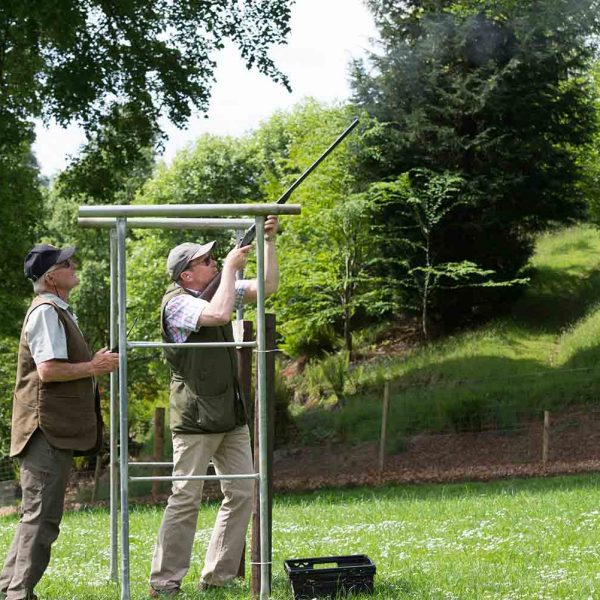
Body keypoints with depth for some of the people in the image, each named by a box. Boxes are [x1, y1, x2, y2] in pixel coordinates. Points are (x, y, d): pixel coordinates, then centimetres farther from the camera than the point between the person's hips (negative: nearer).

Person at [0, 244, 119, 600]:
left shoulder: (59, 312, 18)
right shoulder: (46, 312, -14)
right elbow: (48, 370, -23)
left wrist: (94, 363, 11)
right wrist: (93, 367, -13)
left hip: (57, 429, 11)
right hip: (47, 427, -11)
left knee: (38, 514, 16)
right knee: (42, 516, -8)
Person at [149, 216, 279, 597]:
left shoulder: (218, 290, 12)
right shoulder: (177, 302, -12)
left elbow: (267, 286, 12)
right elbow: (220, 314, -28)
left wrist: (270, 241, 2)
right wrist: (231, 267, -16)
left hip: (232, 417, 8)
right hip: (196, 418, -8)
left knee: (242, 493, 6)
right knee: (186, 499, -7)